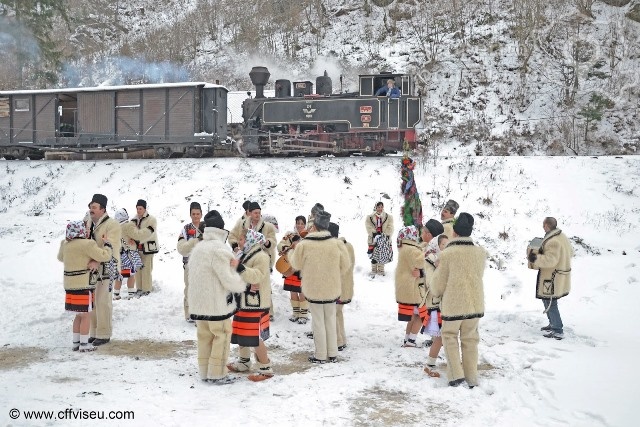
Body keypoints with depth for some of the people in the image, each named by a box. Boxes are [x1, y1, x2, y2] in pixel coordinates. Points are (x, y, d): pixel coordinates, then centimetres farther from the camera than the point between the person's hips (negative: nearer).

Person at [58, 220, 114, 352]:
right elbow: (104, 256, -16)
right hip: (83, 285, -8)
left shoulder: (66, 244, 9)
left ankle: (75, 343, 23)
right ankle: (84, 344, 7)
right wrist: (107, 244, 0)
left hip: (70, 284, 8)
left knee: (79, 315, 18)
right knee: (86, 315, 2)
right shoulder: (87, 244, -15)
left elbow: (60, 257, 28)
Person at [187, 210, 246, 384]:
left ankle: (204, 371, 21)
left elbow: (194, 274, 13)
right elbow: (228, 280, -18)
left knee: (204, 336, 14)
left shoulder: (197, 248, 11)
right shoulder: (219, 249, -16)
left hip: (197, 301, 8)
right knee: (222, 336, 2)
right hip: (216, 302, -8)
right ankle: (217, 374, 5)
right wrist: (243, 285, -1)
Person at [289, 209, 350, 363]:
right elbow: (345, 265, 0)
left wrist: (293, 250, 19)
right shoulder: (336, 244, -10)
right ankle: (332, 354, 23)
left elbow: (296, 264, 1)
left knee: (318, 322, 9)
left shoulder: (303, 245, -15)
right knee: (330, 320, 16)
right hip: (332, 288, 2)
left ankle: (320, 355, 15)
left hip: (313, 289, -2)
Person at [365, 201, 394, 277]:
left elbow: (390, 228, -1)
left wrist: (384, 235, -14)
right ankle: (373, 270, 11)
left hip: (384, 239, 1)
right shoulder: (370, 217, 1)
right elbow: (369, 228, -5)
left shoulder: (388, 217, 5)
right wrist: (376, 234, -16)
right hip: (373, 239, -1)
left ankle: (381, 270, 18)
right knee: (373, 255, 0)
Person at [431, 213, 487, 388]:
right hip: (475, 303, 4)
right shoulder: (481, 252, -2)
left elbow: (438, 284, -5)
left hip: (453, 304, -4)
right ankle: (471, 378, 22)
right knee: (470, 339, 17)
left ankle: (456, 374, 5)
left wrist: (436, 293, 16)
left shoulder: (447, 254, -14)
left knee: (450, 336, 15)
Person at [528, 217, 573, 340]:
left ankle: (558, 331, 3)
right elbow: (570, 252, 17)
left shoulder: (552, 242, -25)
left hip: (552, 278, -10)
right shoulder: (562, 236, 7)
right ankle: (553, 324, 34)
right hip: (561, 275, 10)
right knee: (549, 301, 22)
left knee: (550, 303, -2)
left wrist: (535, 259, -29)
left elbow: (550, 260, -30)